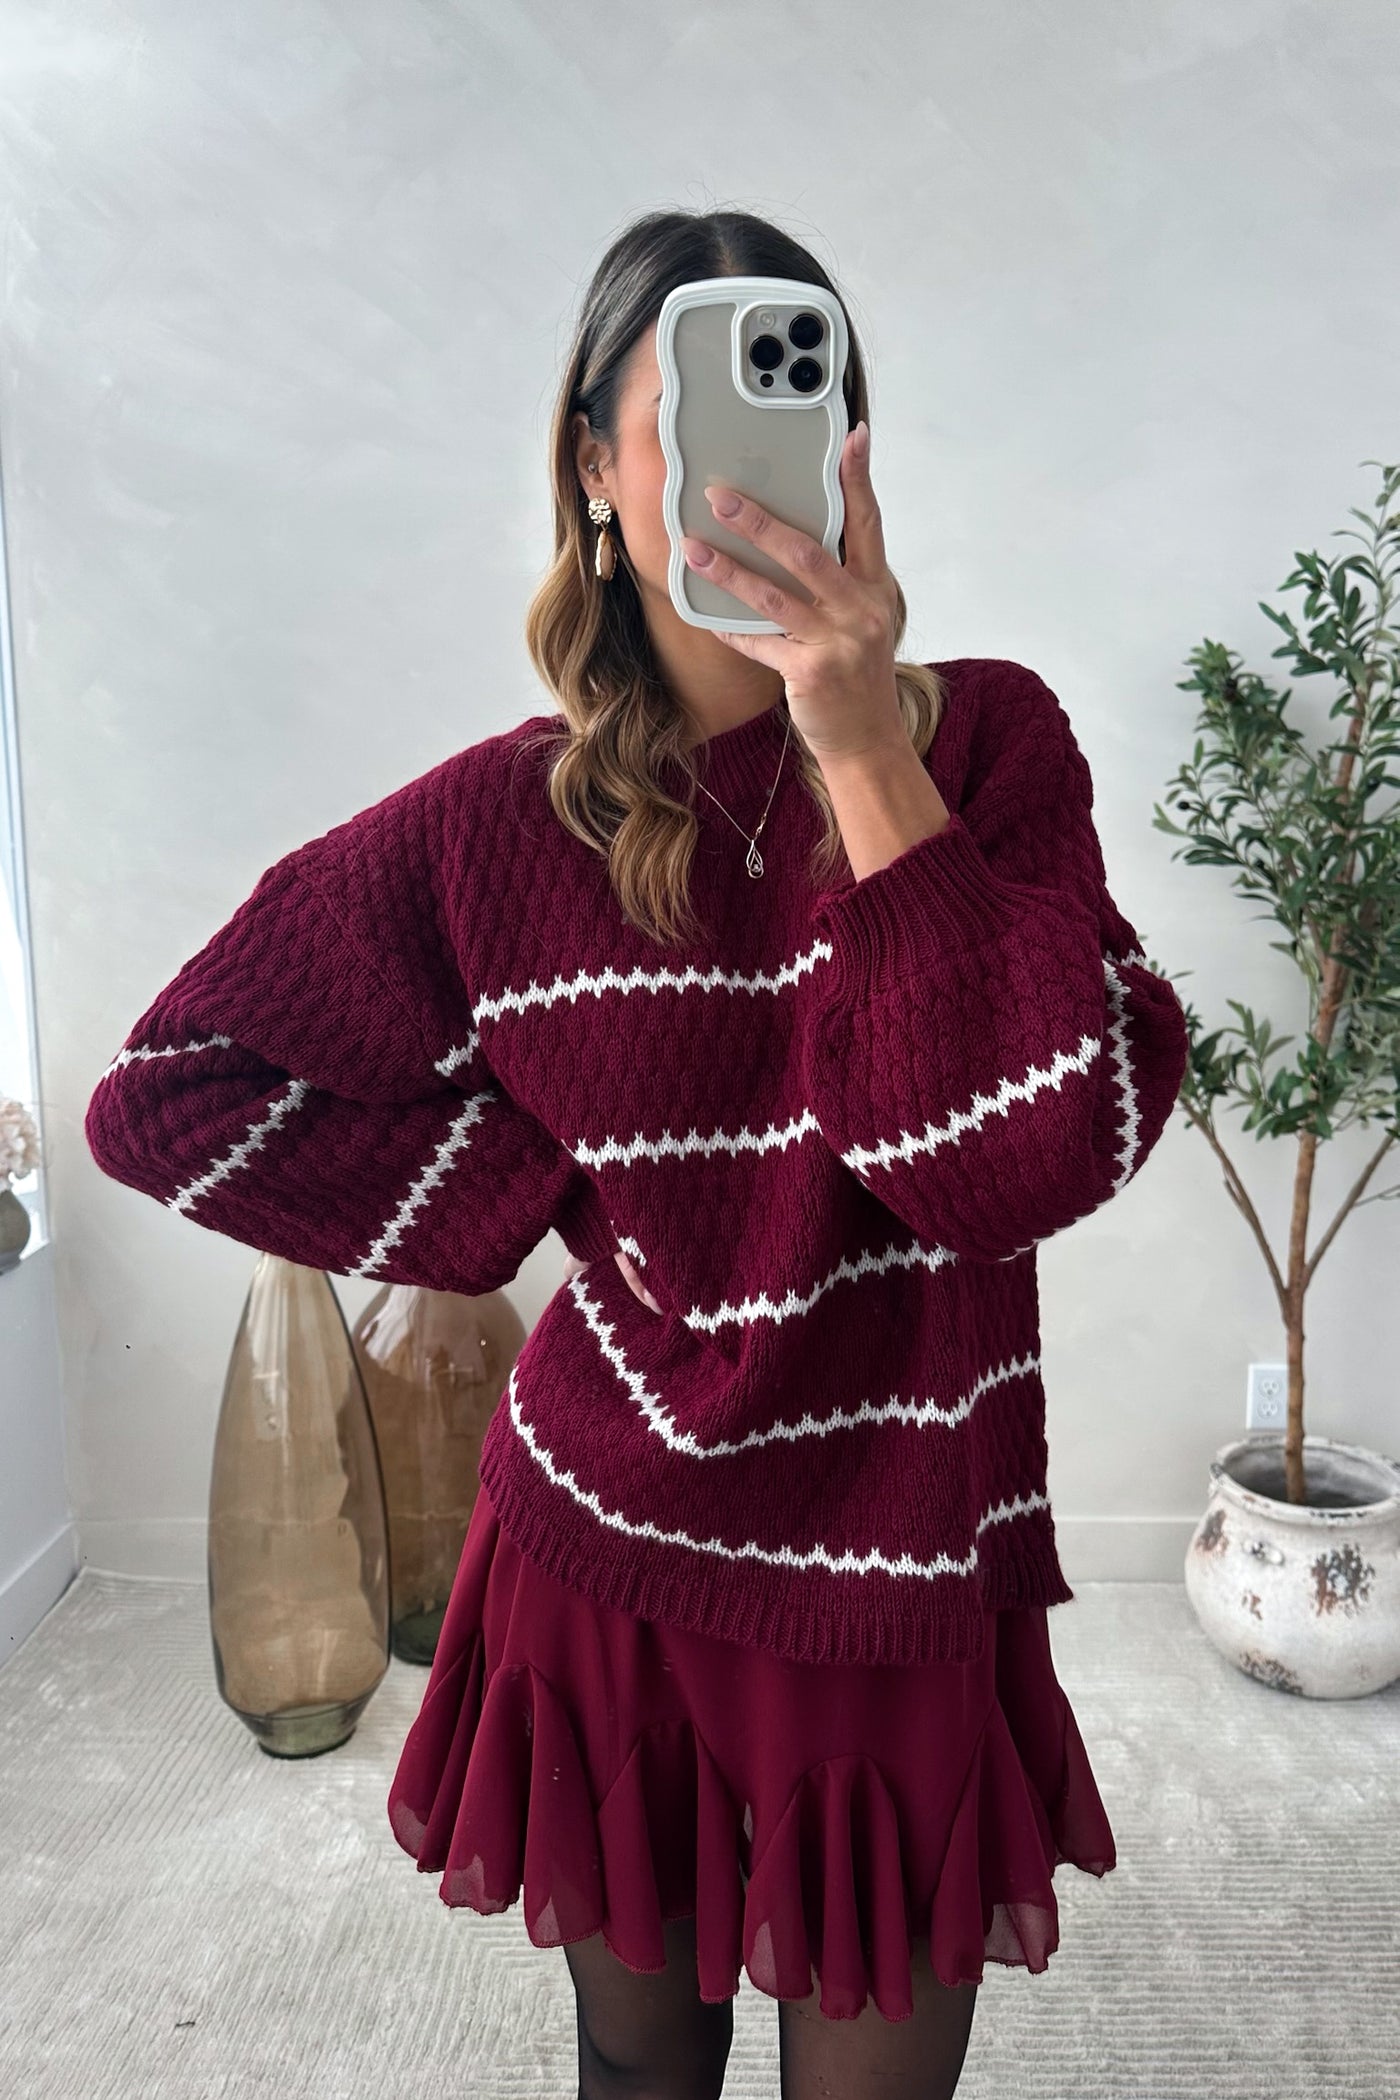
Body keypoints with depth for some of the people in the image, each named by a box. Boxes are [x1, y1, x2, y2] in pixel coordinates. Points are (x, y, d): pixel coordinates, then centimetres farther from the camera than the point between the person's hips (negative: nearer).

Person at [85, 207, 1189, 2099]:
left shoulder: (988, 739, -7)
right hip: (607, 1569, 1)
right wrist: (529, 1200, -8)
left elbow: (1046, 1157, -20)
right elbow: (162, 1092, -1)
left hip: (904, 1601, 0)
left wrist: (871, 764, -27)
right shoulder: (505, 822, -8)